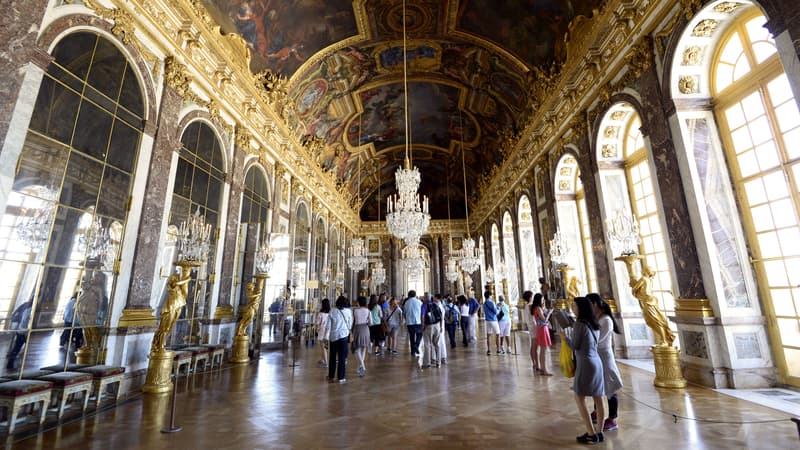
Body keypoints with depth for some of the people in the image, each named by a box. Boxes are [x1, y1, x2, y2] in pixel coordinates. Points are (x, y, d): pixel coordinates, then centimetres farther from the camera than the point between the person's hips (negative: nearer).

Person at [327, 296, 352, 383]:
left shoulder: (332, 311, -4)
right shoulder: (348, 311, -5)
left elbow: (328, 325, -3)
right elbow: (350, 324, 1)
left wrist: (326, 336, 2)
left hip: (333, 335, 1)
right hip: (344, 335, -1)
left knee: (332, 357, 14)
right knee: (342, 357, 7)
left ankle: (331, 377, 21)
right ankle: (341, 377, 10)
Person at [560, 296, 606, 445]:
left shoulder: (579, 323, -16)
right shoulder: (594, 324, 8)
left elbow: (574, 346, -11)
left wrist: (565, 336, 4)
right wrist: (572, 335, 18)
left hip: (585, 363, -8)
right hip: (597, 362, 8)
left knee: (580, 398, 2)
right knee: (598, 398, 12)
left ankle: (591, 434, 4)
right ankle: (599, 432, 21)